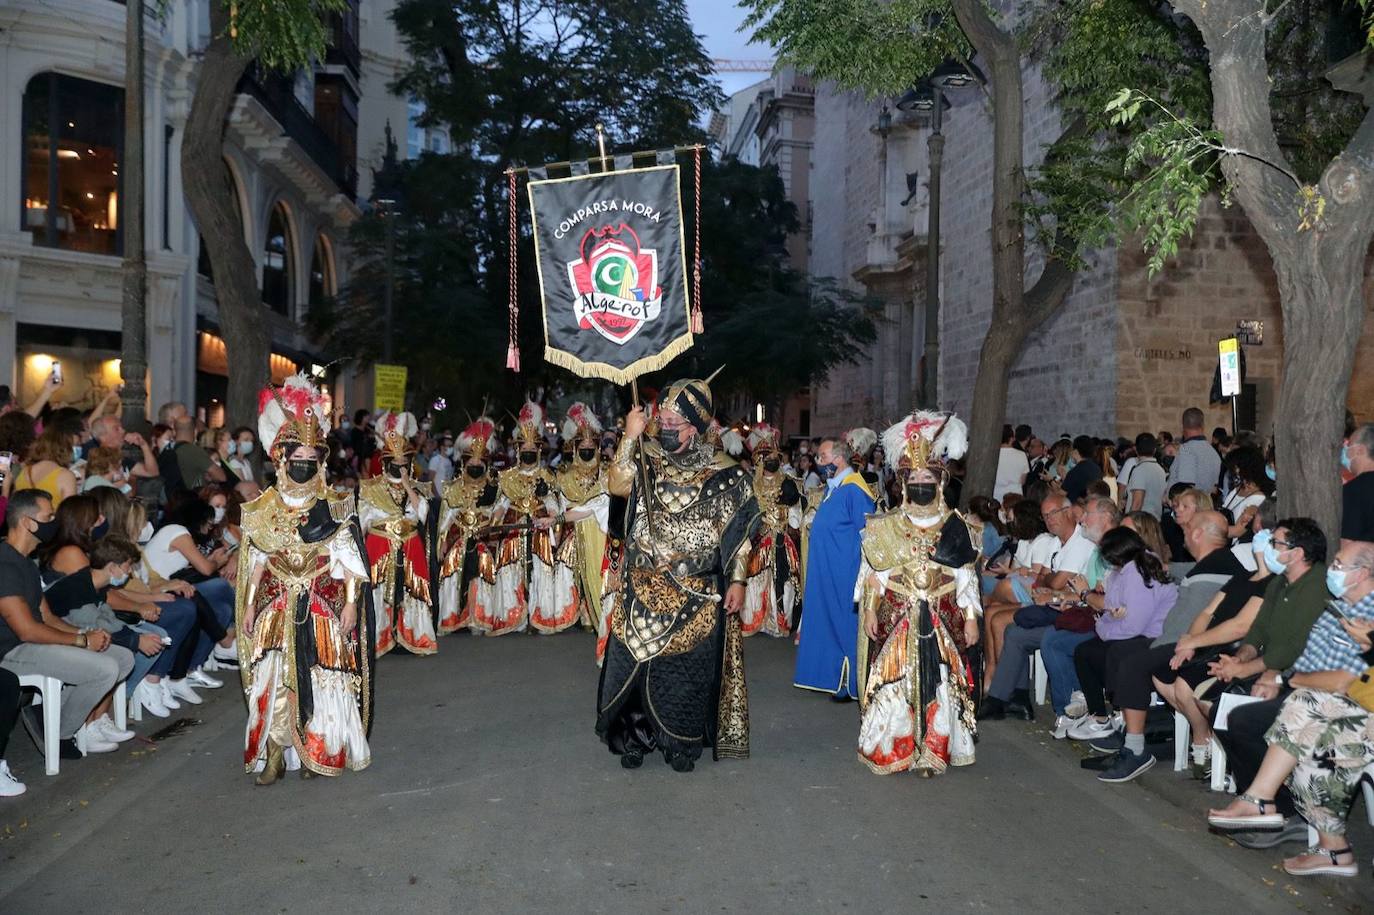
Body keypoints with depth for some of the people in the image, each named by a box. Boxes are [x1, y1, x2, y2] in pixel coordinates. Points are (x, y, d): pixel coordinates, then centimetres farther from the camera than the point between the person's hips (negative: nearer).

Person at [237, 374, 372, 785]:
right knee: (273, 680, -2)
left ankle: (316, 753, 14)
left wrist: (350, 604, -10)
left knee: (321, 680, 1)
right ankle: (274, 755, 6)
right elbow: (256, 563, 10)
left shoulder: (334, 509, -1)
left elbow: (349, 562, -3)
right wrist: (250, 606, 7)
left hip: (323, 608, -2)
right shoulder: (264, 509, 6)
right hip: (278, 608, 2)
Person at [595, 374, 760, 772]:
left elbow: (738, 533, 0)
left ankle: (683, 742, 22)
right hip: (643, 589, 2)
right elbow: (617, 485, -16)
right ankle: (635, 737, 22)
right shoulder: (646, 460, 2)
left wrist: (737, 580, -5)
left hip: (697, 594, -1)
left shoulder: (724, 473, -2)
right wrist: (631, 436, -20)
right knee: (636, 661, 6)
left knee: (689, 667, 5)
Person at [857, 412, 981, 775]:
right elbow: (873, 573, 5)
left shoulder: (956, 527, 4)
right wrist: (870, 610, -2)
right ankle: (892, 750, 11)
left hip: (941, 620, 0)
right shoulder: (886, 527, 5)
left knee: (938, 683, 1)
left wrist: (970, 618, 0)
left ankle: (933, 750, 11)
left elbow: (967, 577, 4)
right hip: (895, 619, 0)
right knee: (894, 683, 0)